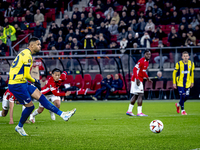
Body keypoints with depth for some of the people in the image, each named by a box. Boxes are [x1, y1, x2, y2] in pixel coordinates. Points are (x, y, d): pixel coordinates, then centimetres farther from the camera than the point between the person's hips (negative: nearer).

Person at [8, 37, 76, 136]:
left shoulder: (24, 53, 15)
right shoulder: (27, 55, -16)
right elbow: (26, 75, -18)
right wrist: (35, 81, 0)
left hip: (22, 83, 10)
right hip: (17, 85, -10)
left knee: (40, 96, 2)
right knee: (30, 106, -2)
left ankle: (62, 114, -3)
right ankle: (19, 127, 17)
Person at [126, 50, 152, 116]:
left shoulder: (147, 61, 12)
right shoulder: (141, 61, -17)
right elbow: (135, 69, -23)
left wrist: (147, 77, 19)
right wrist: (137, 79, -30)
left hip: (140, 80, 10)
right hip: (137, 79, -10)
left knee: (135, 95, 13)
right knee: (140, 94, -11)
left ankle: (129, 111, 19)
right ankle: (139, 112, -12)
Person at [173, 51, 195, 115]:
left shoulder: (191, 64, 1)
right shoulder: (179, 64, -9)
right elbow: (174, 73, -1)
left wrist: (192, 82, 17)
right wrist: (174, 83, -3)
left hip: (187, 83, 4)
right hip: (180, 83, -4)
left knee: (186, 97, 4)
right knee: (182, 96, -13)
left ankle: (178, 104, 33)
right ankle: (182, 110, 2)